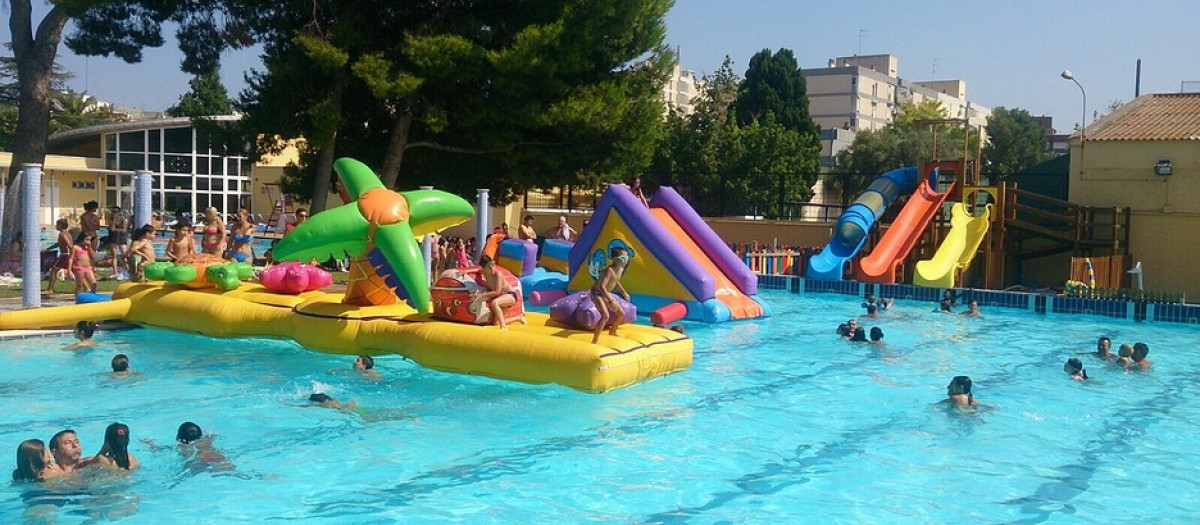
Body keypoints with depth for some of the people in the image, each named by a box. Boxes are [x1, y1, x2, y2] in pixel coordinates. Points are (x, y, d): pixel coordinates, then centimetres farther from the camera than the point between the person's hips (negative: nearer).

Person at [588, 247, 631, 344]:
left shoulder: (621, 269, -3)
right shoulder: (609, 270, -31)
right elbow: (602, 287, -41)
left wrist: (624, 292, 25)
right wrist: (610, 300, -47)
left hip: (606, 294, 9)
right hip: (597, 293, -9)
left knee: (621, 313, 16)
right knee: (605, 315, -30)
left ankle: (612, 332, 42)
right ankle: (595, 341, -28)